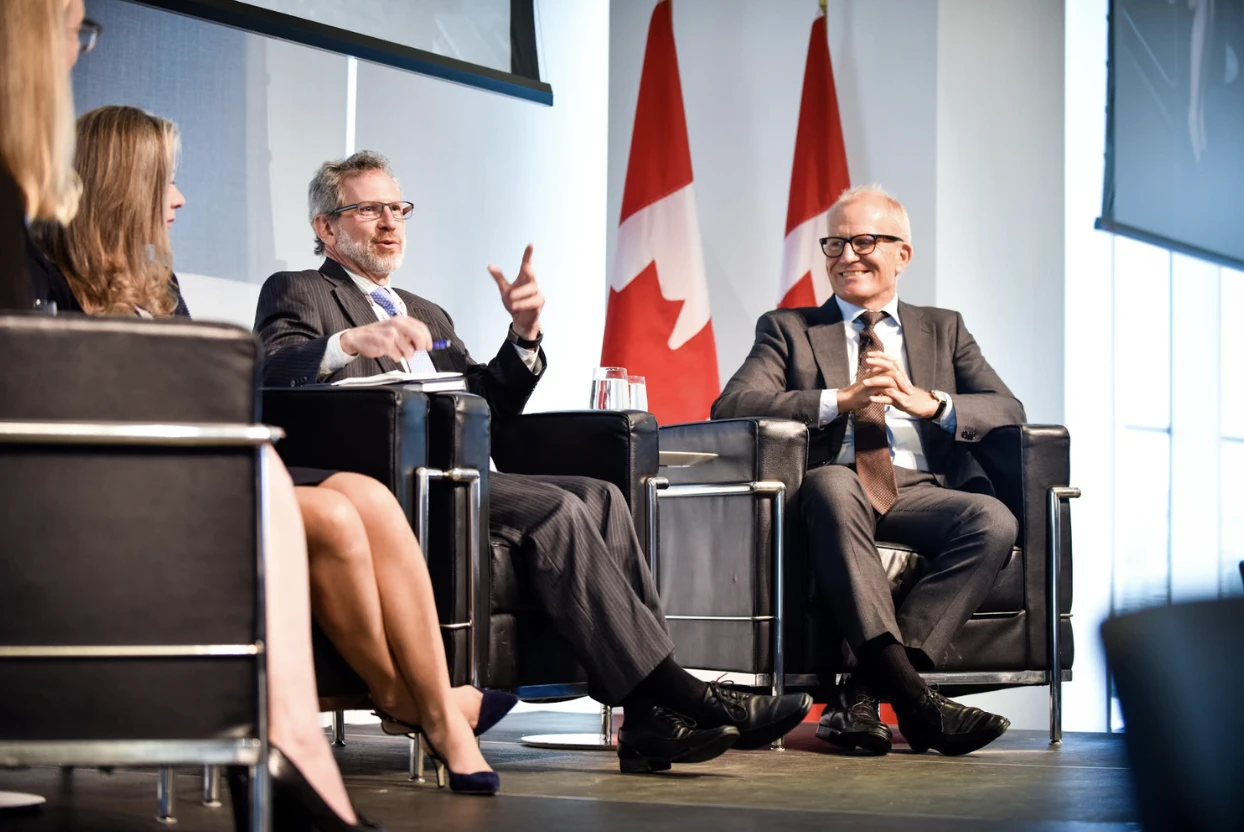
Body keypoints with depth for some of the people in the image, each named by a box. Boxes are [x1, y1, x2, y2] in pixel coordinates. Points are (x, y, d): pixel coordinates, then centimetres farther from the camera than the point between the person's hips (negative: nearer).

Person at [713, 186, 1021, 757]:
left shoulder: (943, 329, 25)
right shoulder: (788, 329, 19)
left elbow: (1007, 412, 11)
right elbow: (730, 407, 0)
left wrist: (929, 404, -11)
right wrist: (841, 400, -12)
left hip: (921, 491, 2)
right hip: (838, 492, -2)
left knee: (994, 521, -31)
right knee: (831, 484, -39)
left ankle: (865, 693, -34)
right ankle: (911, 694, -46)